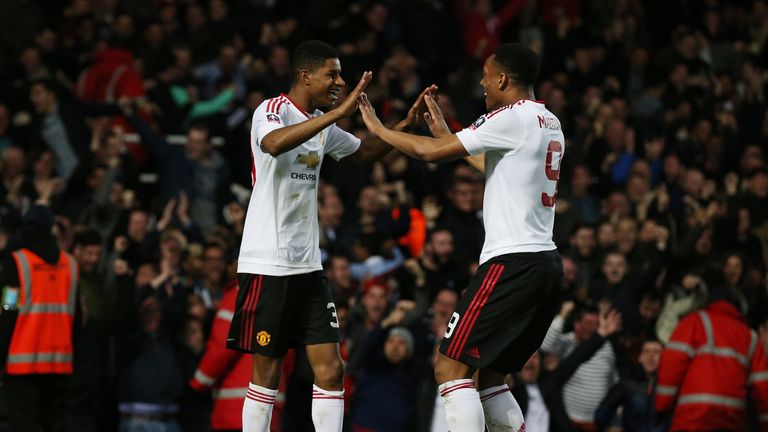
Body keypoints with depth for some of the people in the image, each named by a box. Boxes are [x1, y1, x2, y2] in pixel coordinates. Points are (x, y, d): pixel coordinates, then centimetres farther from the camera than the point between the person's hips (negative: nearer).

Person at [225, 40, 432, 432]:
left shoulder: (321, 122, 13)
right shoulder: (271, 111, -12)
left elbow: (363, 154, 30)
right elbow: (274, 143, -36)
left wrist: (404, 125, 15)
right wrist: (338, 113, -39)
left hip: (307, 265, 8)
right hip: (267, 264, -7)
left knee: (330, 370, 0)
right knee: (267, 372, -1)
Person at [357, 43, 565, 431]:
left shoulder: (513, 118, -11)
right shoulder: (549, 123, 17)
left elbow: (431, 152, -12)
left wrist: (377, 127, 2)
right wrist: (446, 133, 37)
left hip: (513, 263, -9)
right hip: (546, 264, 10)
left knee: (450, 367, -8)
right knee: (488, 375, 16)